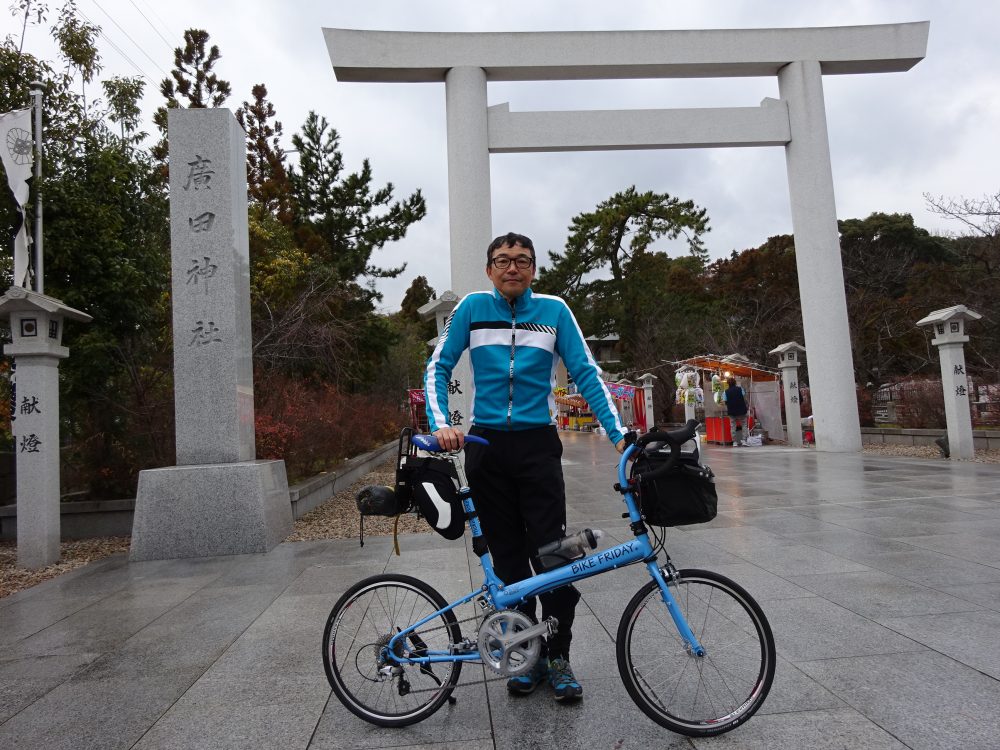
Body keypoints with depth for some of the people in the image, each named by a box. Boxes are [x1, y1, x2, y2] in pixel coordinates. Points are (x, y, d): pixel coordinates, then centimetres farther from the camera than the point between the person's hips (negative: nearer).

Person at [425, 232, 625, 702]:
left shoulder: (554, 310, 1)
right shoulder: (472, 308, 2)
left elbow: (586, 374, -1)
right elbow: (438, 367, 2)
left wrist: (618, 433, -11)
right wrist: (440, 423, -14)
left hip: (538, 445, -1)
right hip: (487, 446, 1)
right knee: (508, 557, 7)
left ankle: (558, 656, 14)